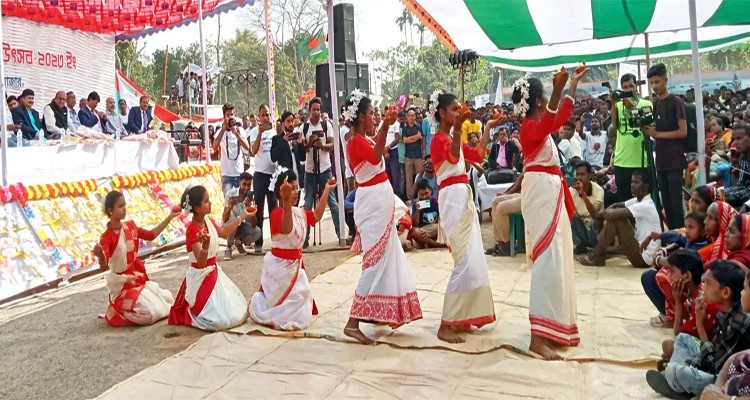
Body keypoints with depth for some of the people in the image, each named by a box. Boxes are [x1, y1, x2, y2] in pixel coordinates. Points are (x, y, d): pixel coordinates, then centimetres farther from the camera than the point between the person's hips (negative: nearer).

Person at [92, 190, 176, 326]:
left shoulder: (130, 226, -1)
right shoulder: (107, 237, -21)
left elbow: (151, 235, 12)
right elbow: (104, 266, -30)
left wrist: (170, 217, 9)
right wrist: (100, 256, -53)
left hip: (139, 277, 8)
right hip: (123, 284, -8)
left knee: (168, 299, 11)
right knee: (150, 313, -22)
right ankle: (115, 312, 9)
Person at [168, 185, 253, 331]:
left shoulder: (208, 221, -1)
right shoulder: (193, 231, -26)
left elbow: (224, 232, 21)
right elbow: (201, 263, -34)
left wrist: (243, 216, 22)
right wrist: (205, 244, -53)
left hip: (214, 272, 9)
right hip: (201, 278, -9)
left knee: (239, 311, 11)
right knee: (223, 320, -15)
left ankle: (197, 311, 26)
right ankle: (189, 314, 10)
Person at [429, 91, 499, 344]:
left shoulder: (451, 138, 17)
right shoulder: (439, 139, -12)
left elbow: (477, 155, 25)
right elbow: (454, 157, -33)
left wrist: (488, 128, 27)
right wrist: (457, 128, -47)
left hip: (463, 197, 10)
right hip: (454, 198, -10)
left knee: (472, 259, 12)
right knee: (465, 262, -14)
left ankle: (459, 318, 19)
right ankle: (445, 326, -8)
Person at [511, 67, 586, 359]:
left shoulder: (537, 124, 13)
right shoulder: (530, 126, -16)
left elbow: (560, 117, 31)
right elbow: (548, 124, -39)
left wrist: (573, 85, 36)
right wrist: (558, 91, -50)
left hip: (549, 190, 11)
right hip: (541, 190, -11)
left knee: (556, 255, 16)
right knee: (548, 258, -17)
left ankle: (553, 321, 29)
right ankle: (539, 336, -19)